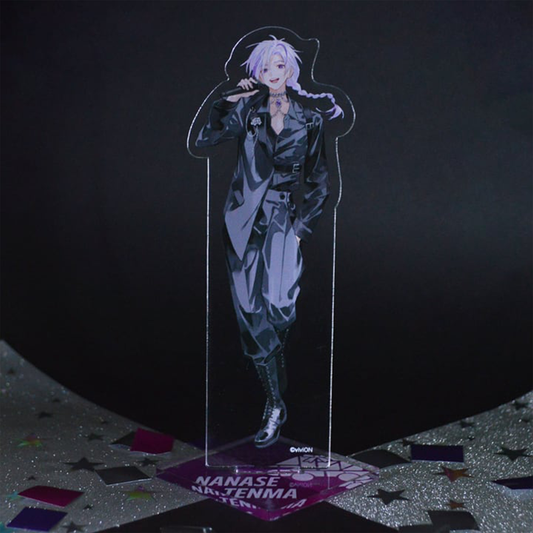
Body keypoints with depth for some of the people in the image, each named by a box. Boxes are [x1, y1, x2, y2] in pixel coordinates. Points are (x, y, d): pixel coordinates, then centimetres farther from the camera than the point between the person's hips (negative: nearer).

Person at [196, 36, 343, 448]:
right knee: (251, 312, -4)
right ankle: (276, 405, 10)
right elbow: (204, 141, -7)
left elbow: (320, 183, 8)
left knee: (278, 304, -21)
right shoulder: (246, 110, 6)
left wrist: (302, 227, 0)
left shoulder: (310, 120, 5)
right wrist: (226, 102, -10)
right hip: (243, 220, 1)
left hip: (283, 219, -1)